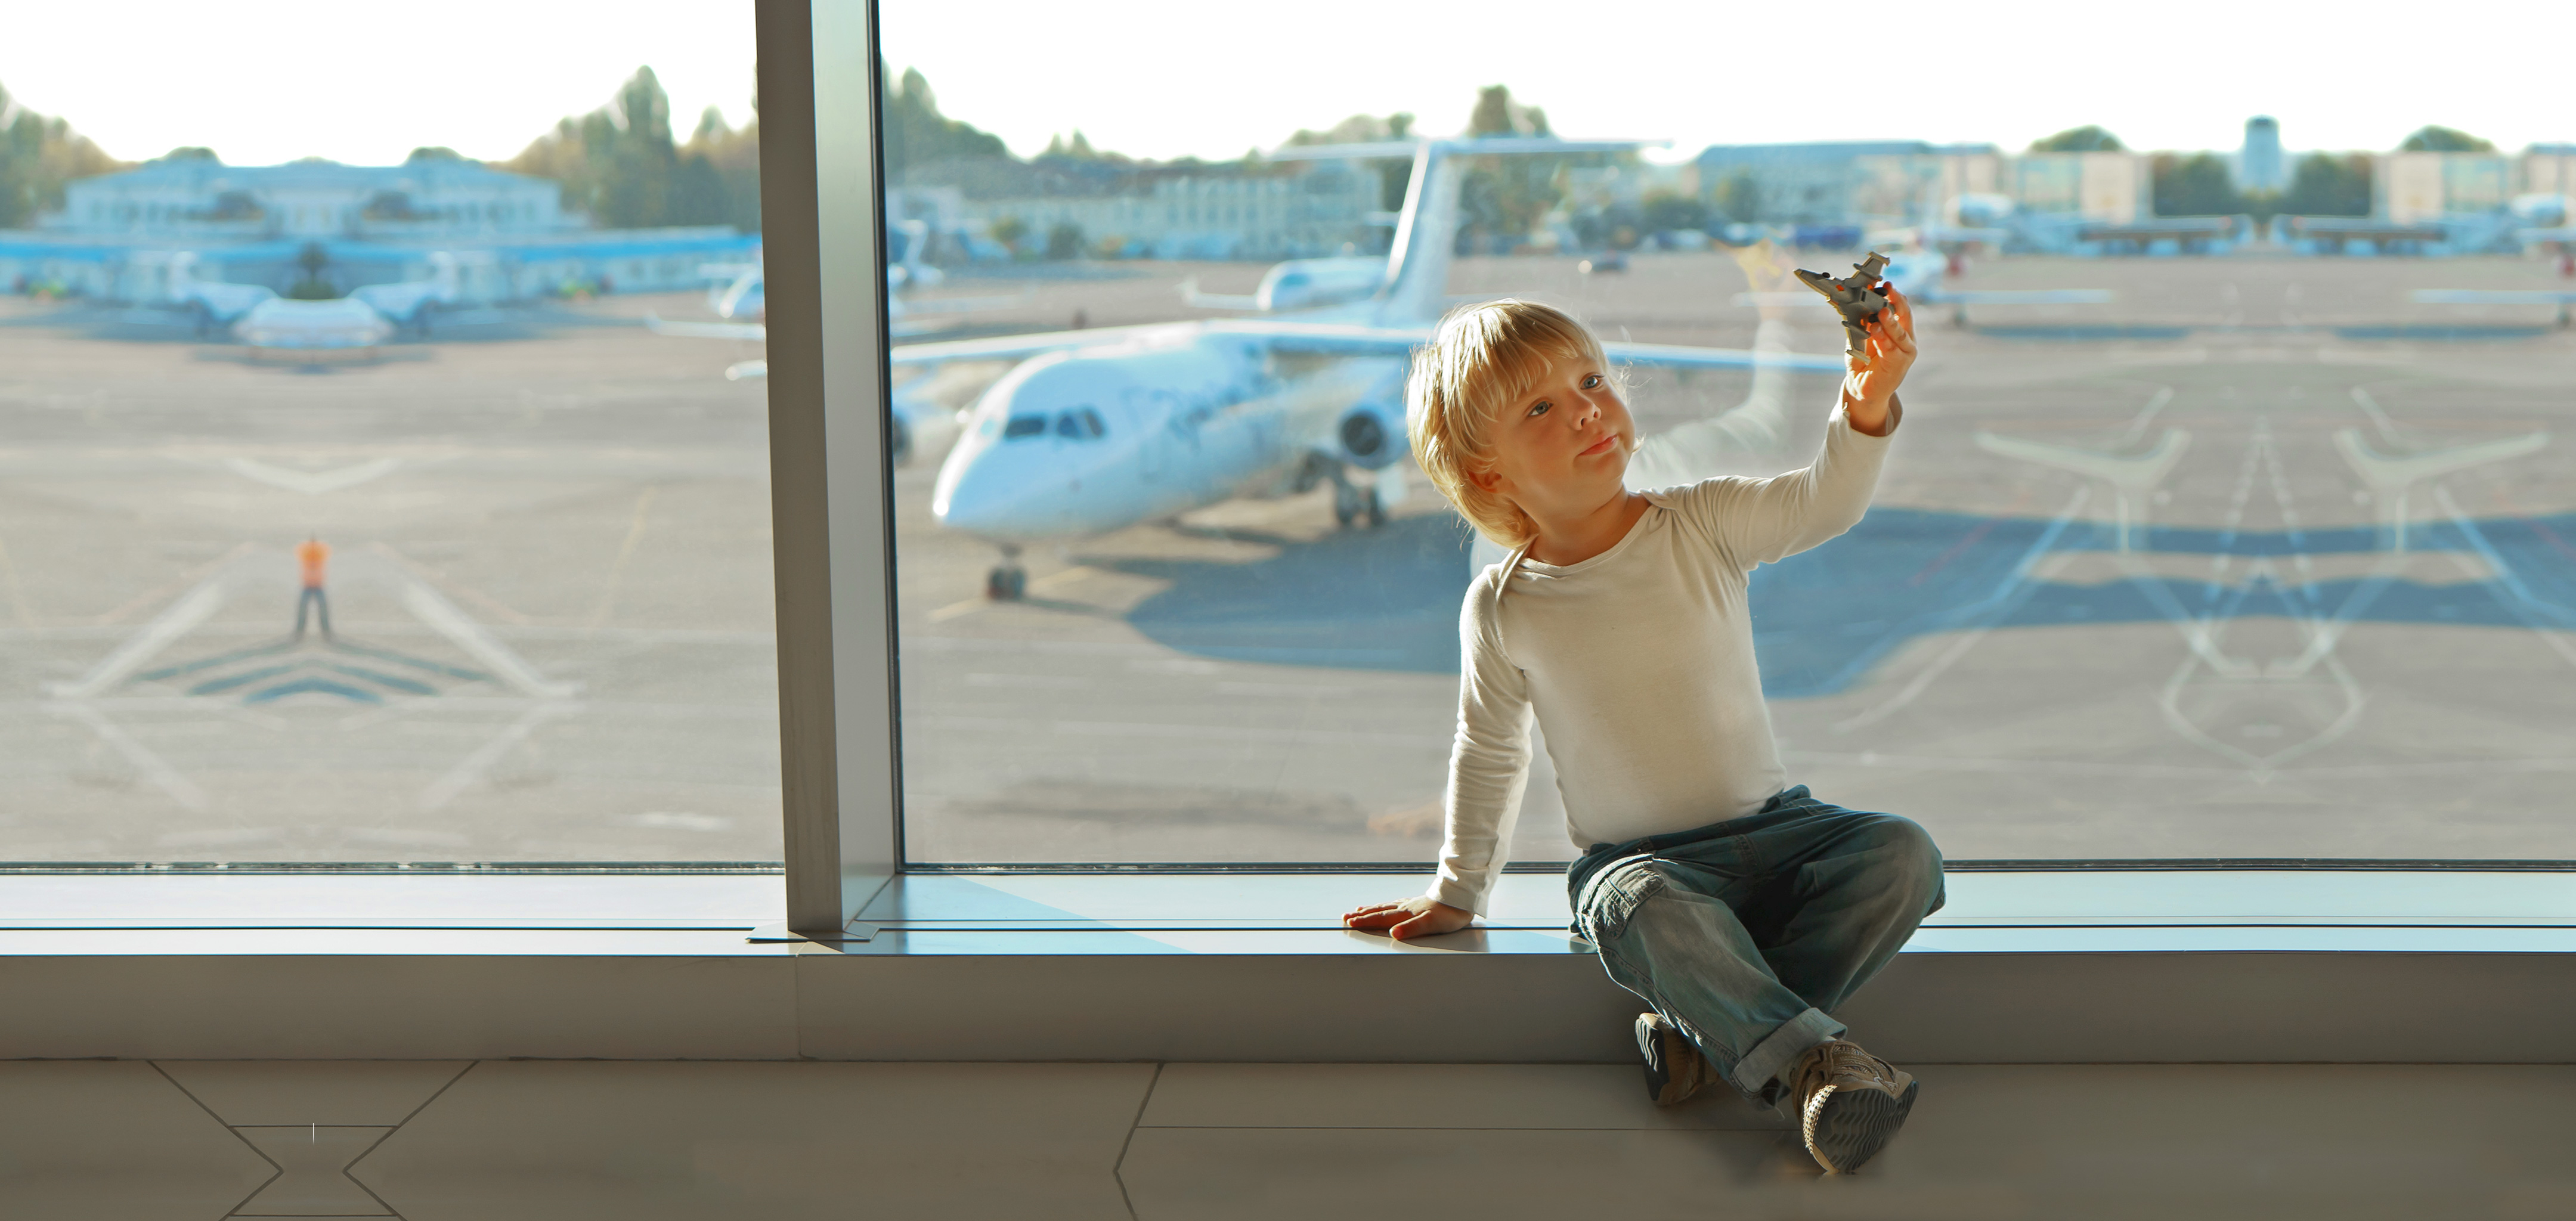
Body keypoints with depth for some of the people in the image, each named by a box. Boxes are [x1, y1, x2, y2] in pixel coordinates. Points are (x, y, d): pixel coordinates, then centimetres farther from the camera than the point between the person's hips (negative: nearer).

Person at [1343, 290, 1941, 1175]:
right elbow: (1489, 755, 9)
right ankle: (1811, 1064, -40)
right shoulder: (1503, 610, -4)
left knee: (1903, 856, -23)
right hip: (1638, 859, -2)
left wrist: (1866, 407, -37)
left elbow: (1822, 504, -17)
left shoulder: (1702, 527, -3)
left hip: (1773, 828, 3)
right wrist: (1458, 889, 15)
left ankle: (1707, 1028, -26)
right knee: (1641, 909, -37)